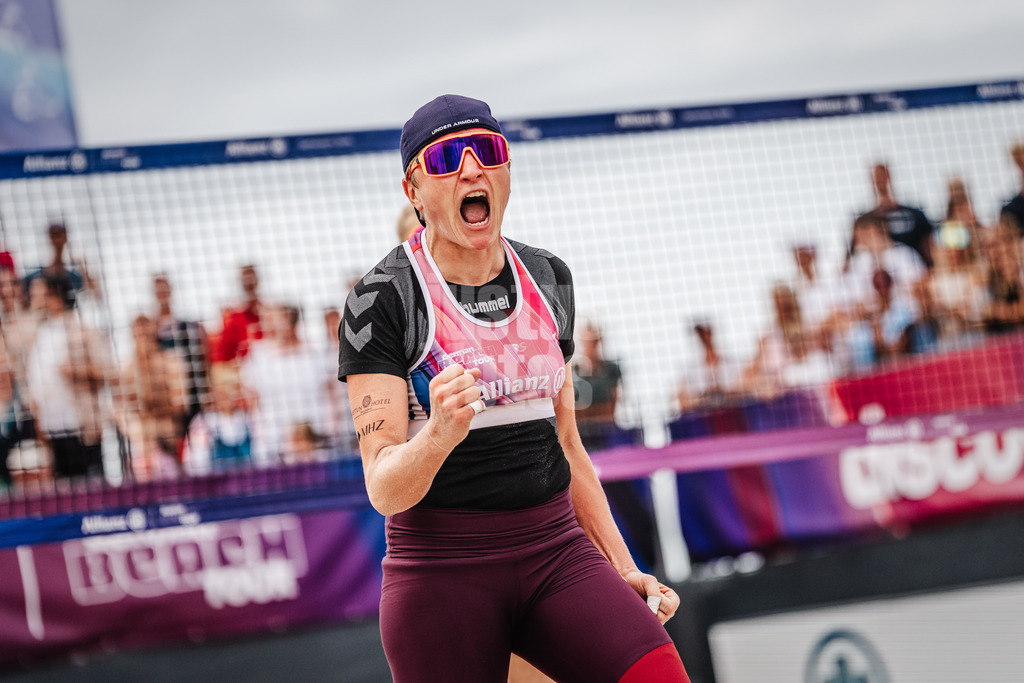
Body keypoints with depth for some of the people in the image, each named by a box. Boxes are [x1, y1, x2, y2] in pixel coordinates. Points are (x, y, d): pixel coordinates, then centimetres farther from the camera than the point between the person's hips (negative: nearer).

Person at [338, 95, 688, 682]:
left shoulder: (548, 279, 12)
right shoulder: (381, 298, -6)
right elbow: (384, 489, -12)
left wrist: (623, 568, 19)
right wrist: (438, 436, -32)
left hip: (555, 549, 3)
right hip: (442, 565, -3)